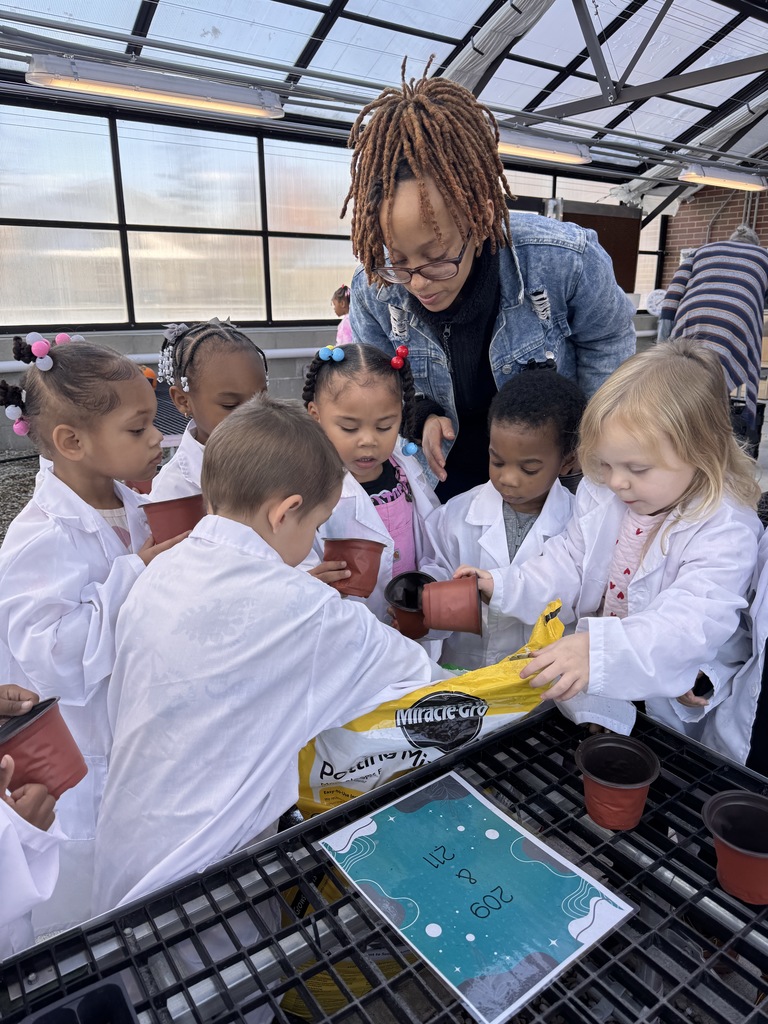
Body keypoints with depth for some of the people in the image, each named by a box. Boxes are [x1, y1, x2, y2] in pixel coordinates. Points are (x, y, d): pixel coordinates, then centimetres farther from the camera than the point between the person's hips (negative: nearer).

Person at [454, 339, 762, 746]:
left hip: (673, 693, -4)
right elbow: (567, 568, 8)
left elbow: (689, 624, -32)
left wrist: (599, 651, -48)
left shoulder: (724, 530, -20)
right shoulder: (601, 495, 0)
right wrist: (502, 586, -9)